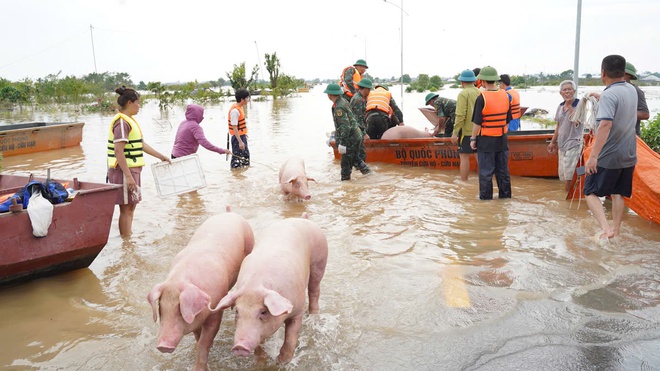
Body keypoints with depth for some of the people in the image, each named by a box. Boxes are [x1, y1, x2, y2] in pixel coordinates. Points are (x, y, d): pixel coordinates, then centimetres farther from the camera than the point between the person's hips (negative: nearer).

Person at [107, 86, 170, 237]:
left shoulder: (130, 121, 15)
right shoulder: (122, 122, -17)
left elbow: (141, 144, 22)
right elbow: (118, 151, -23)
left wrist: (161, 156, 24)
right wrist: (128, 176, -26)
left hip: (132, 170, 10)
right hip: (124, 171, -10)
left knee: (130, 207, 15)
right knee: (126, 208, -5)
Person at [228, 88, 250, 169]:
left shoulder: (240, 108, 6)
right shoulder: (235, 111, -24)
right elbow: (234, 127, -25)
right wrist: (240, 142, -27)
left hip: (242, 136, 10)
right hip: (237, 138, -10)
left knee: (246, 155, 22)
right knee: (237, 158, -1)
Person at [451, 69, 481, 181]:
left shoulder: (463, 94, -11)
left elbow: (460, 115, -17)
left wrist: (455, 133, -14)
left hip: (466, 131, -6)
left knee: (464, 156, 0)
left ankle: (464, 182, 4)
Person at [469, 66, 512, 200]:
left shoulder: (482, 98, -16)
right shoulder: (505, 96, 3)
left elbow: (477, 123, -15)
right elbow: (508, 120, 10)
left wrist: (473, 139, -6)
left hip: (486, 140, -6)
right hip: (502, 140, 6)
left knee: (485, 171, 4)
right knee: (503, 169, 14)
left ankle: (486, 196, 10)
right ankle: (505, 194, 23)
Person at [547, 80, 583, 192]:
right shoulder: (560, 106, 10)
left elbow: (576, 122, -24)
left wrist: (570, 105, -19)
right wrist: (553, 142, 19)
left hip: (573, 143, -7)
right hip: (562, 144, 7)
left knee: (569, 174, -9)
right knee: (562, 174, 10)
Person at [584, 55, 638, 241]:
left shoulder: (609, 95, -20)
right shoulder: (631, 90, 6)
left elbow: (605, 125, -32)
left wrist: (593, 156, -34)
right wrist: (600, 98, 37)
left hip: (608, 157, -7)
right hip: (628, 155, 7)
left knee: (591, 192, 3)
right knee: (617, 194, 16)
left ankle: (605, 228, -13)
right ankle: (615, 230, 22)